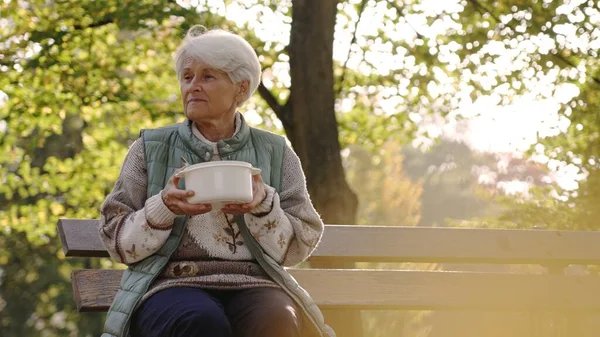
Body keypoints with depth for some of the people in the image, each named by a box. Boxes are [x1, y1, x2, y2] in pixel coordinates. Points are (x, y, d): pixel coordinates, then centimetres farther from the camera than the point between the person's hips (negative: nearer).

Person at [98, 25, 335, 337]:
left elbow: (298, 247, 9)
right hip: (171, 285, -1)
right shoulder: (150, 150, 12)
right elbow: (117, 241, 8)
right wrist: (163, 209, -11)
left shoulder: (275, 154, 14)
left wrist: (263, 207, -11)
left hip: (251, 285, 1)